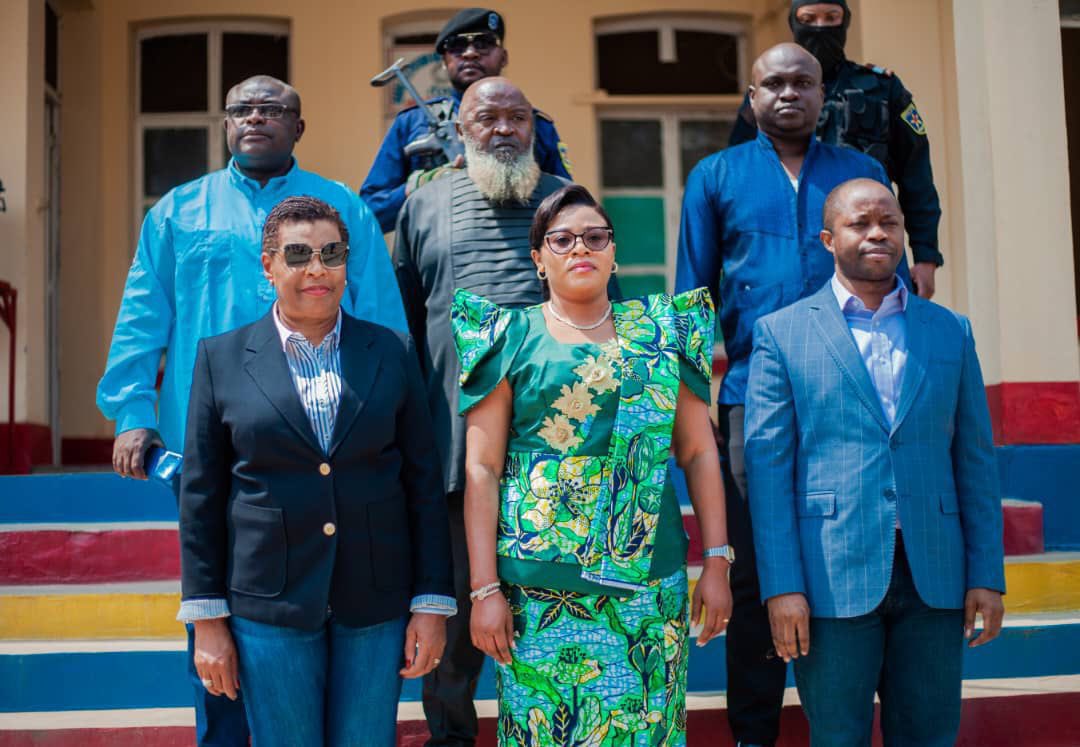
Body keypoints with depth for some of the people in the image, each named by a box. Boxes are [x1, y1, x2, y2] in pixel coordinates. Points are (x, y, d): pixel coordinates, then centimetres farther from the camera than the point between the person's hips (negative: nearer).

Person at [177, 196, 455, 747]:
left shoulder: (393, 353, 3)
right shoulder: (222, 358, 2)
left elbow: (424, 485, 3)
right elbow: (201, 495, 3)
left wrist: (432, 604, -1)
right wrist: (207, 619, 0)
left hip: (376, 603, 1)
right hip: (269, 607, -1)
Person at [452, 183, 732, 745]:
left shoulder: (660, 334, 10)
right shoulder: (512, 338, 4)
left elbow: (699, 452, 9)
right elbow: (481, 470, -1)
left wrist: (717, 560, 1)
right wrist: (484, 588, -7)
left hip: (649, 581, 2)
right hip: (539, 588, -1)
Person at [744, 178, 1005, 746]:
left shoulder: (951, 331, 12)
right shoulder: (781, 333, 2)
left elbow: (975, 457, 11)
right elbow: (767, 463, -3)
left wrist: (987, 573, 4)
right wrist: (781, 586, -10)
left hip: (934, 574, 3)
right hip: (831, 575, -3)